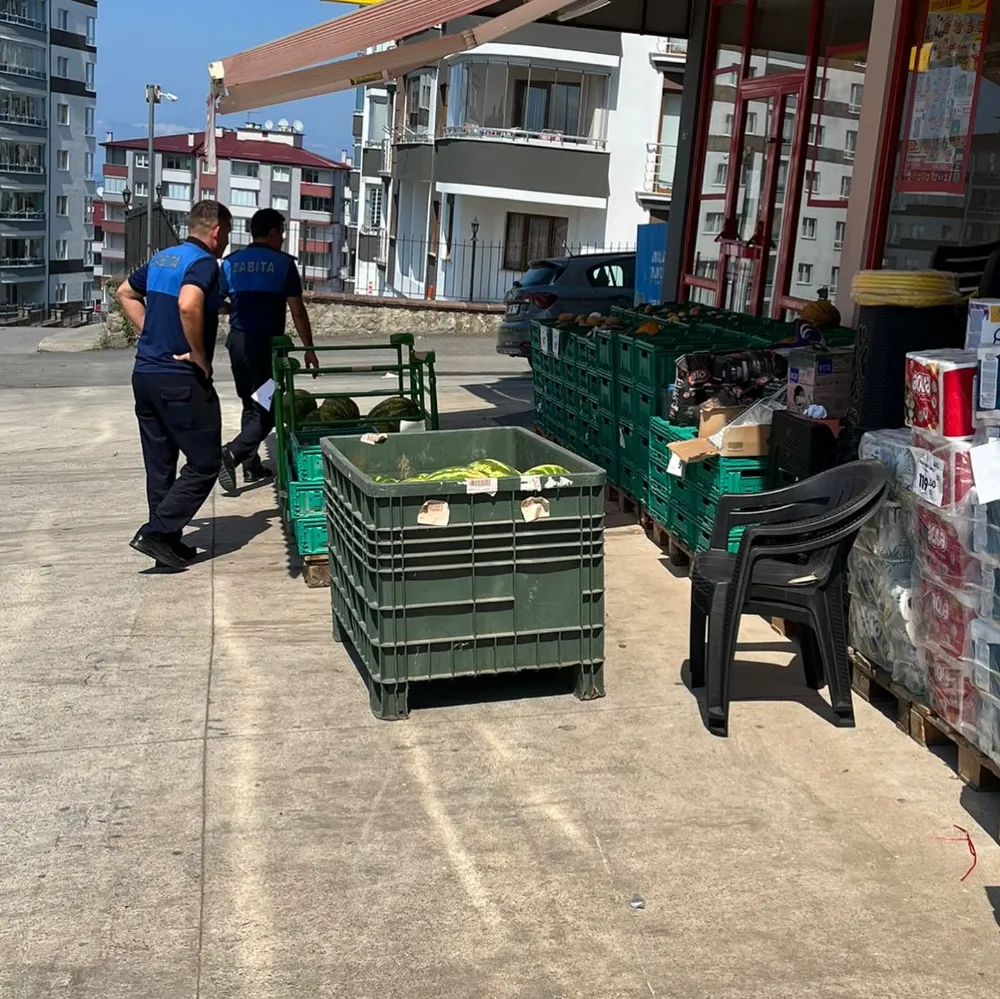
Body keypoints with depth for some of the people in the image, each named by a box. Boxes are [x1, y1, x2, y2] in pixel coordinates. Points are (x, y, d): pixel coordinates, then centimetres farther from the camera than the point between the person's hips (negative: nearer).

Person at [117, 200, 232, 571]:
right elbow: (188, 305, -30)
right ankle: (157, 532, -6)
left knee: (160, 464, 13)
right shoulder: (204, 263, -12)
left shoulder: (161, 259, 15)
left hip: (145, 373, 9)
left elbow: (126, 293, 27)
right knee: (204, 462, 0)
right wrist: (200, 355, -18)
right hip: (181, 379, -9)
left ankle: (168, 541, 20)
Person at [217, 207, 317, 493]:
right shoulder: (283, 263, -3)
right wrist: (309, 348, 1)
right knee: (267, 408, -3)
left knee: (250, 405, 18)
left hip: (237, 341, 5)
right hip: (267, 342, -5)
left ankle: (252, 465, 21)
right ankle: (232, 453, -21)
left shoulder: (231, 262, 9)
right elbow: (297, 310, -4)